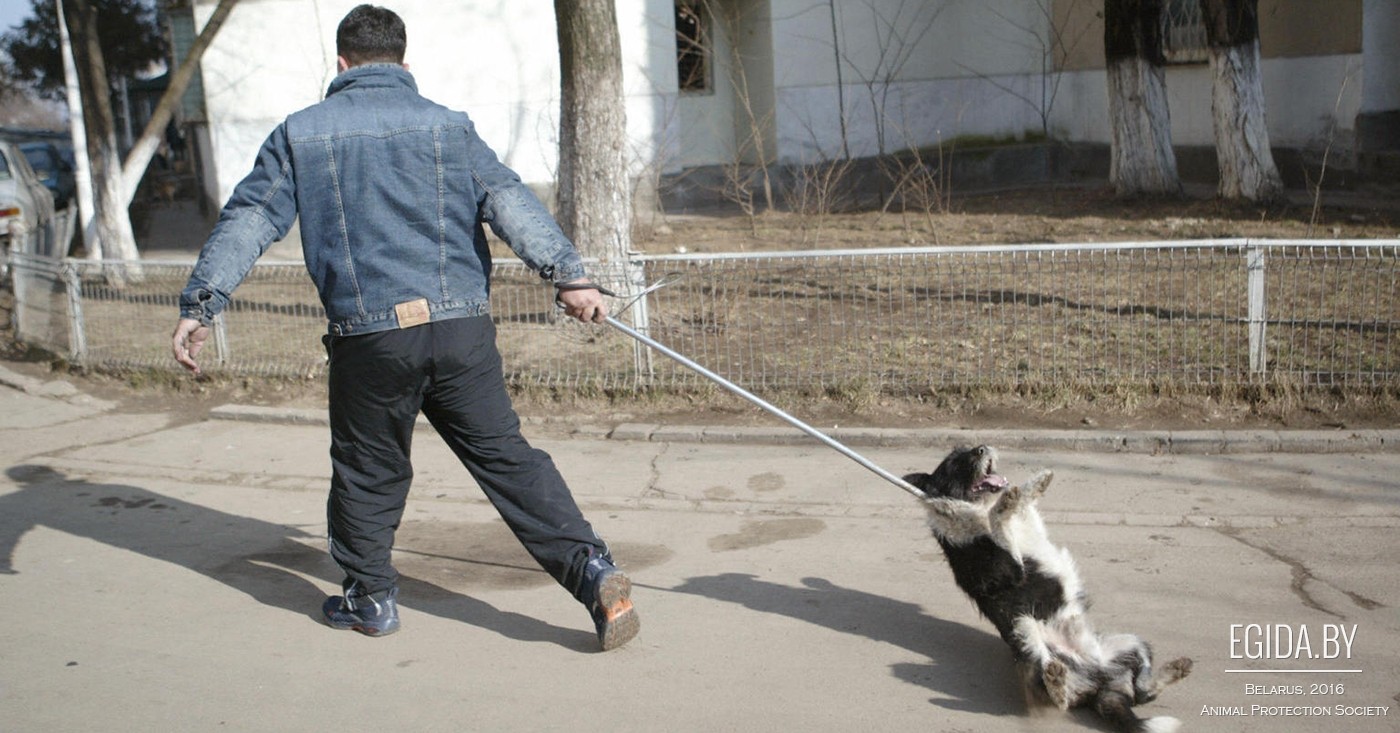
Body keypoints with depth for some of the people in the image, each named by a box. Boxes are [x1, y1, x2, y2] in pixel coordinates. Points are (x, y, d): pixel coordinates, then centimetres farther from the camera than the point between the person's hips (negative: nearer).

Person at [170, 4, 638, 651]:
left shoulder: (300, 134, 10)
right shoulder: (448, 126, 10)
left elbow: (248, 221, 6)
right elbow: (510, 201, -1)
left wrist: (199, 305, 8)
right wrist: (568, 275, -8)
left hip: (369, 338, -1)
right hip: (462, 329, 1)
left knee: (366, 470, 16)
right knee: (504, 454, 4)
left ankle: (370, 597, 29)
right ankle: (593, 571, -5)